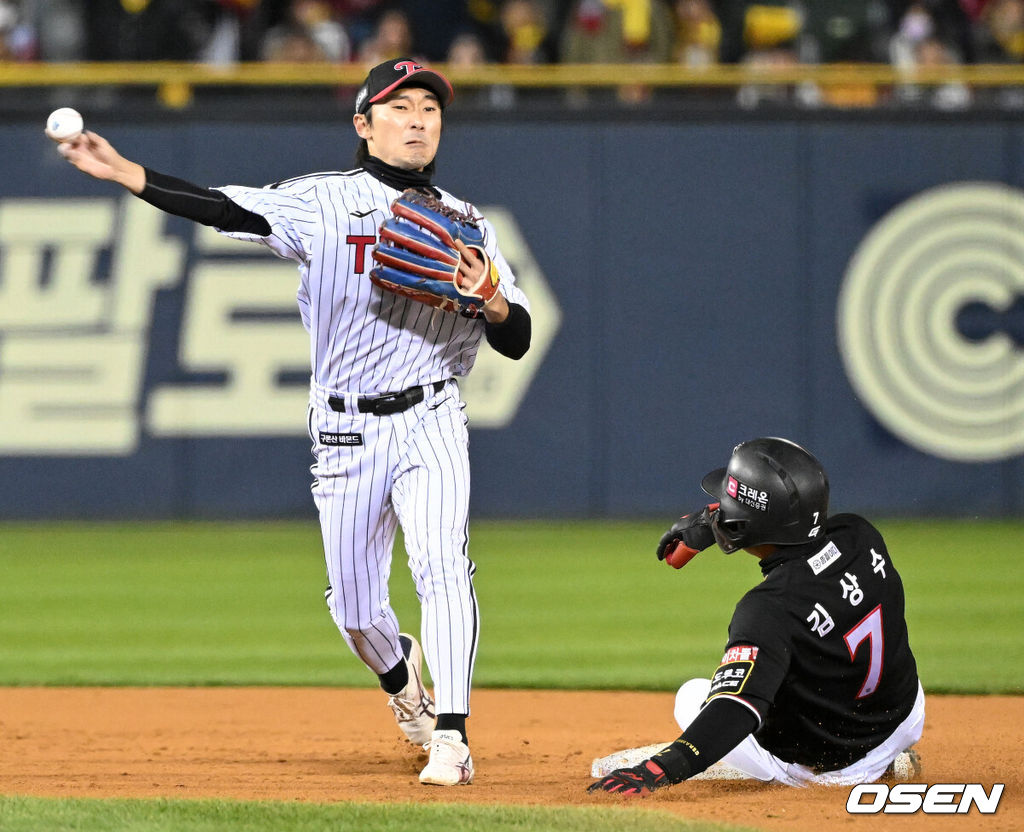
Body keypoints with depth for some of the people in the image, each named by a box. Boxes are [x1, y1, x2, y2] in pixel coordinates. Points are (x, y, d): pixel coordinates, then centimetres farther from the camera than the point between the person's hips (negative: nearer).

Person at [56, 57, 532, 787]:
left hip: (430, 420, 0)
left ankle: (451, 739, -21)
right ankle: (400, 676, 40)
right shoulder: (324, 202, 0)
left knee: (444, 568, -21)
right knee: (355, 609, 6)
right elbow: (227, 209, -15)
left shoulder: (466, 224, 6)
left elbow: (518, 342, 4)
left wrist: (487, 298, -19)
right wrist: (124, 173, -28)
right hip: (347, 431, 0)